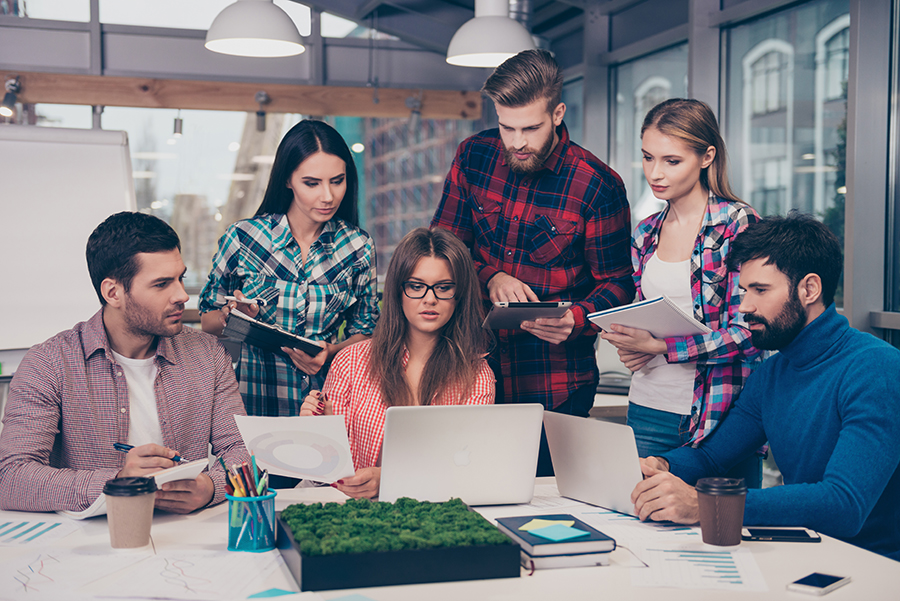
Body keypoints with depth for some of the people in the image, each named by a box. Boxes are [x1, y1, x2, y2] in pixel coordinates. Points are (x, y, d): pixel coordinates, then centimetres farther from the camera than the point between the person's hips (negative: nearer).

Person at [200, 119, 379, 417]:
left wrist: (331, 352, -9)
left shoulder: (358, 247, 3)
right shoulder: (242, 237, -1)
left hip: (327, 400, 1)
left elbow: (364, 332, 11)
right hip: (253, 401, -1)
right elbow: (208, 320, 10)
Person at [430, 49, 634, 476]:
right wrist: (490, 278, -12)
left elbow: (617, 284, -4)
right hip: (476, 369, 3)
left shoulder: (598, 185, -10)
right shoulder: (473, 157, 1)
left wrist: (576, 320, -24)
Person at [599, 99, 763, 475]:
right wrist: (631, 346, -1)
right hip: (647, 411, 5)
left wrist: (660, 346, -19)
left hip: (718, 416, -5)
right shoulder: (645, 234, 11)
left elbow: (745, 334, -13)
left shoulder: (739, 225, -7)